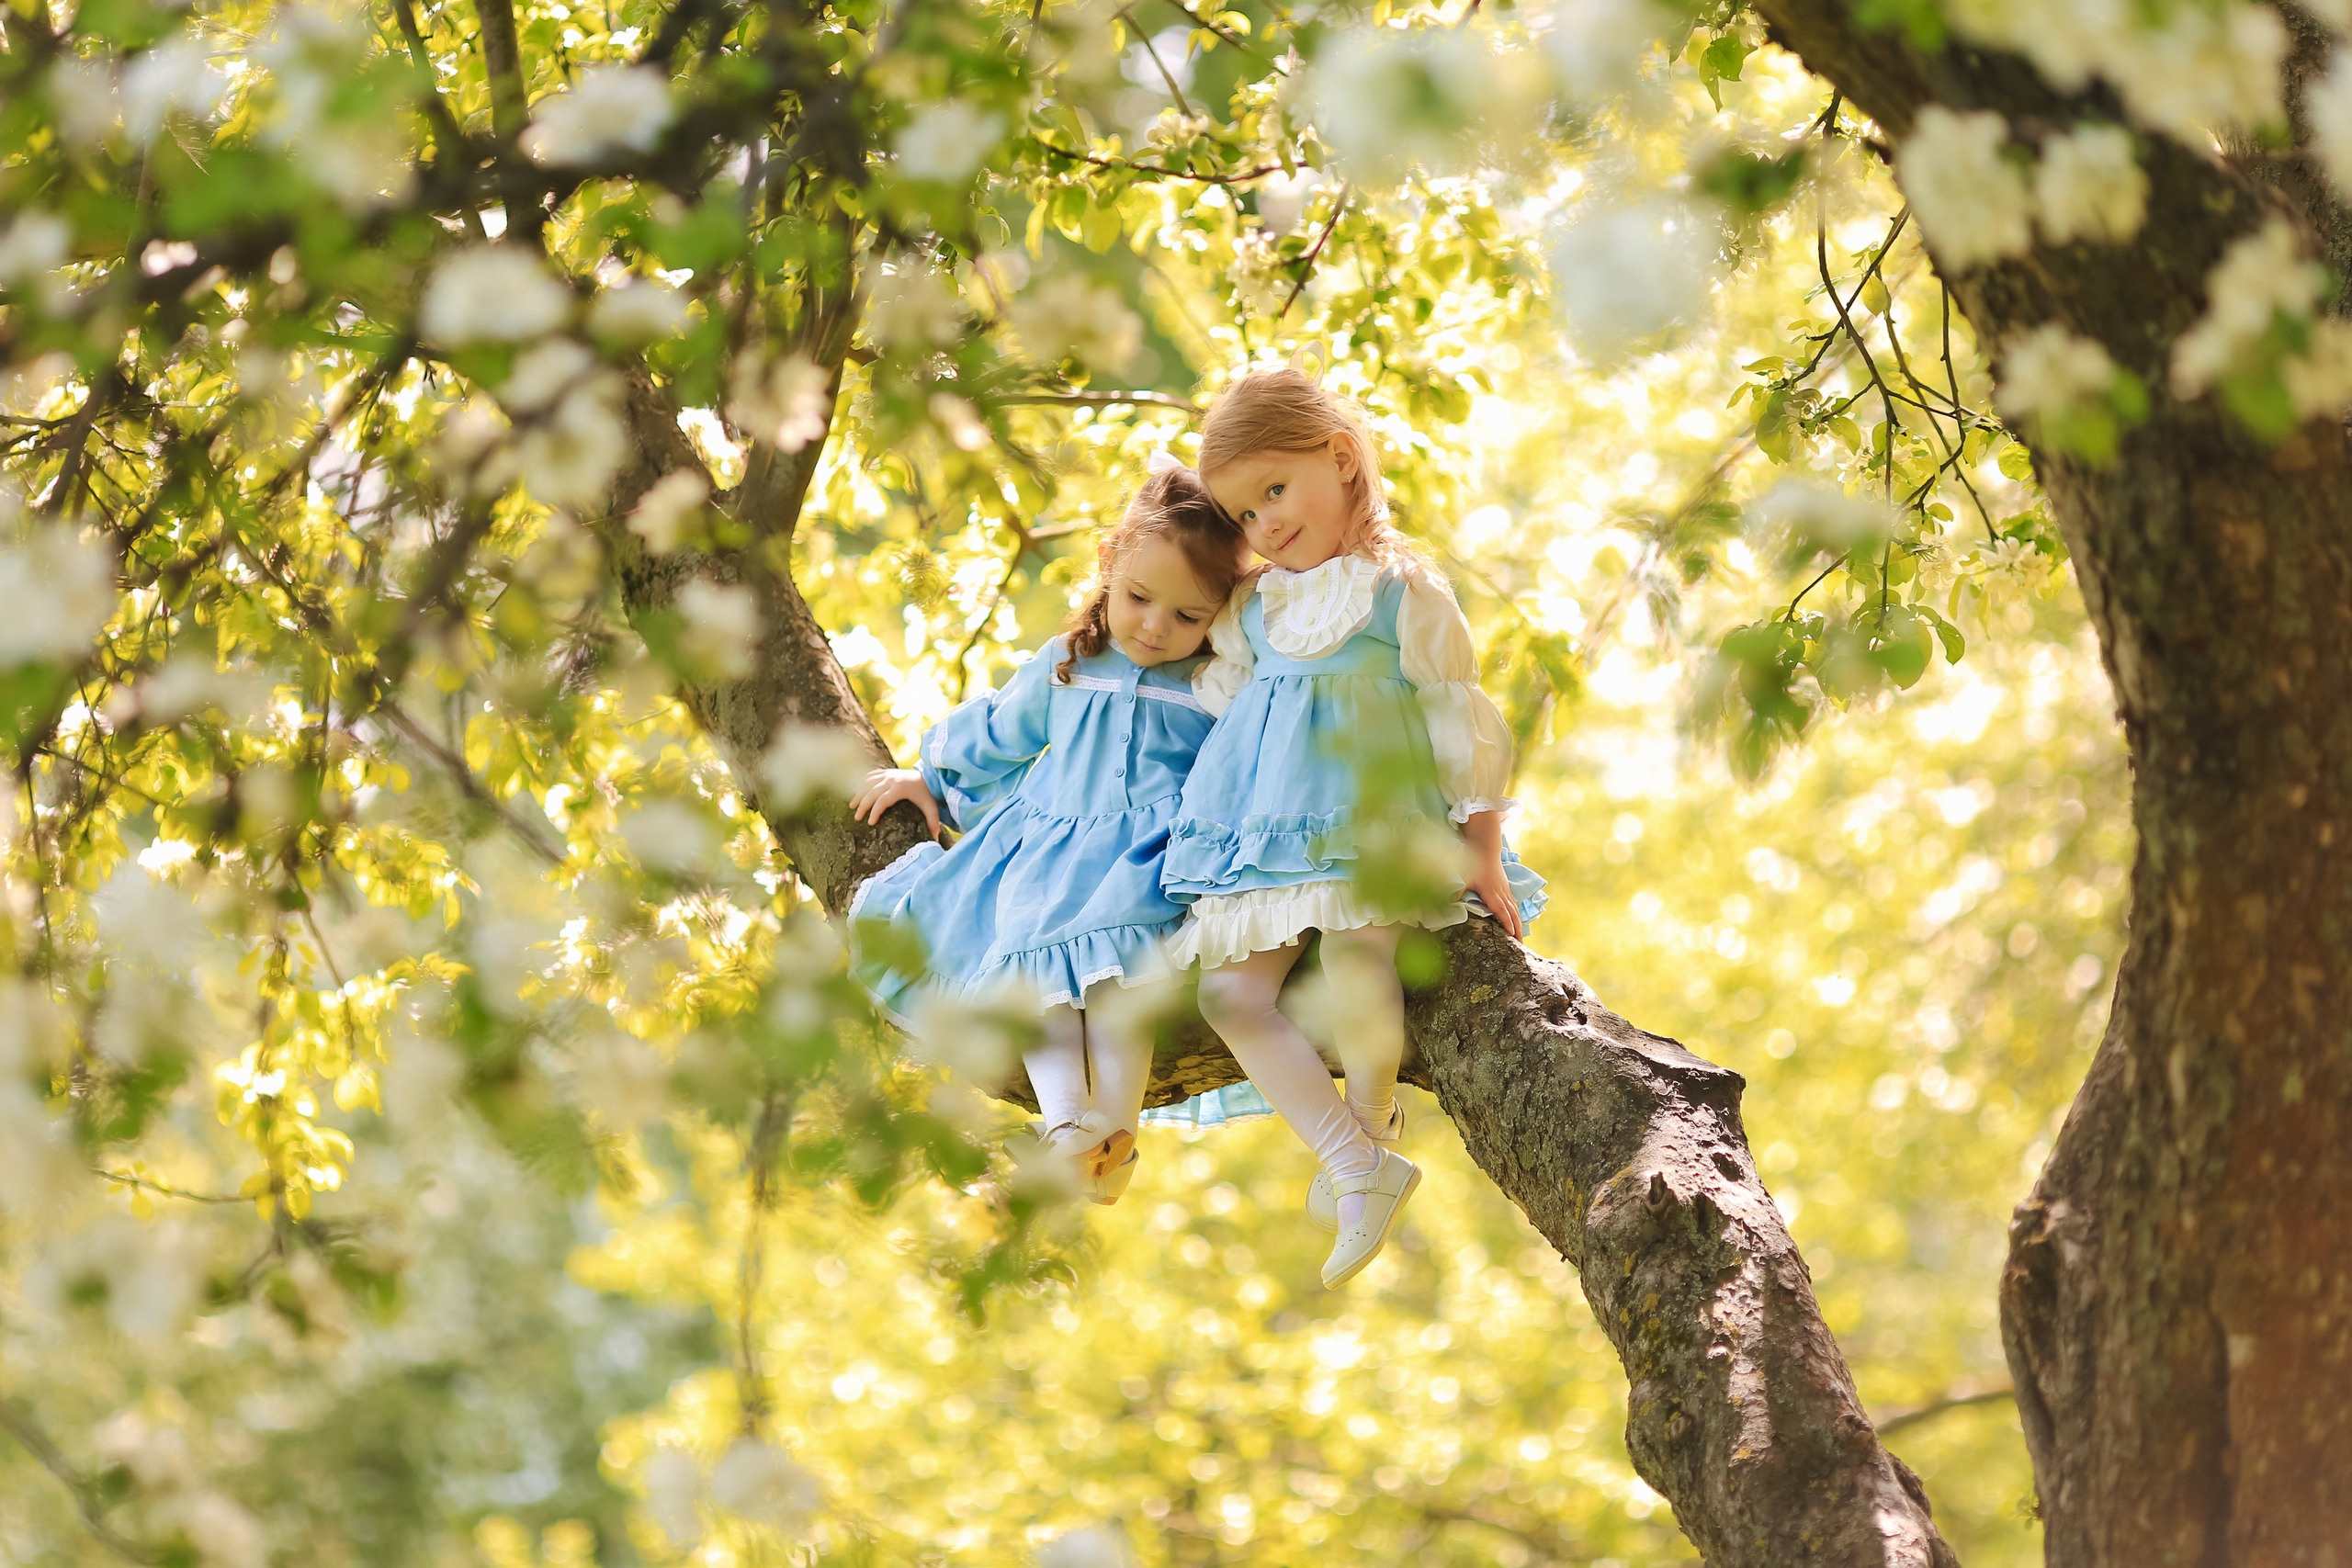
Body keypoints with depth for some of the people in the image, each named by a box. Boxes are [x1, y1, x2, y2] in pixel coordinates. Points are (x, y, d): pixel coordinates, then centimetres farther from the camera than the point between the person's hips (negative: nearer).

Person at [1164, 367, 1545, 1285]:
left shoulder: (1404, 592, 0)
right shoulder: (1253, 609, 17)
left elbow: (1459, 720, -1)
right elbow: (1210, 695, 30)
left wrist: (1481, 847, -4)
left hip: (1374, 823, -6)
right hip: (1261, 830, 6)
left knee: (1352, 947, -33)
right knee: (1229, 988, -14)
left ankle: (1373, 1118, -6)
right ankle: (1362, 1170, -12)